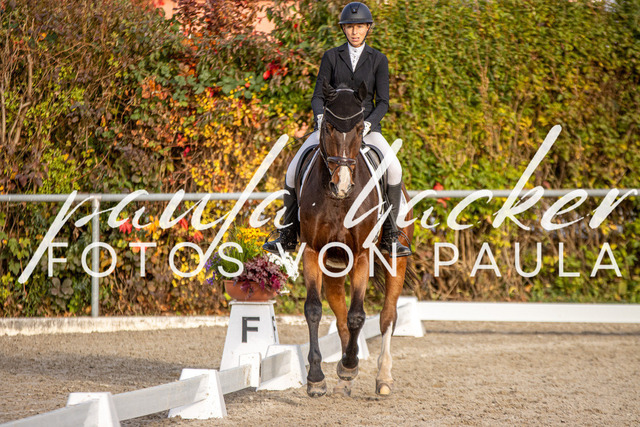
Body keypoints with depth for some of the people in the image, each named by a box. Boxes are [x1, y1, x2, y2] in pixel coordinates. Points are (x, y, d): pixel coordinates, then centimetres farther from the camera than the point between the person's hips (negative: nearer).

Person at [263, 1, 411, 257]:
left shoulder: (378, 61, 3)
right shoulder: (331, 57, 5)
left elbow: (382, 102, -1)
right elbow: (318, 96, 2)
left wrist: (368, 124, -19)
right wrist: (320, 116, -19)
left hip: (366, 128, -1)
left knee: (393, 169, -27)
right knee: (294, 170, -16)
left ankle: (389, 236, -16)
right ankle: (288, 236, -1)